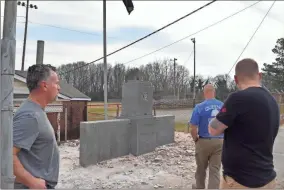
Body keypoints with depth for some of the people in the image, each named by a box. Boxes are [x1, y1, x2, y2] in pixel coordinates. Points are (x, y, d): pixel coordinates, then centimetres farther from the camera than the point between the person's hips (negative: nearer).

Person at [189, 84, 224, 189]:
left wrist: (196, 140, 3)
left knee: (201, 168, 18)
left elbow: (193, 129, -15)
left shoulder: (199, 107, -13)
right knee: (215, 170, 8)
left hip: (204, 141, -2)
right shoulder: (223, 106, -2)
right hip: (219, 142, 2)